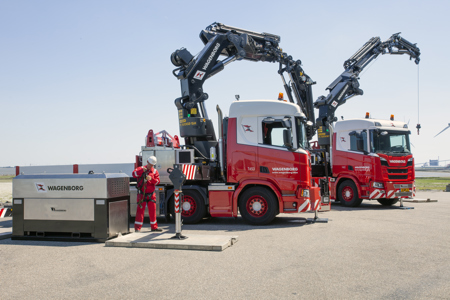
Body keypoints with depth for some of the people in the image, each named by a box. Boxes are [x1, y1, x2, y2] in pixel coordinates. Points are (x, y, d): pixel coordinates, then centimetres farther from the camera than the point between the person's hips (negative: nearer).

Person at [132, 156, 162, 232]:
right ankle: (137, 227, 1)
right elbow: (134, 174, -15)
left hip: (151, 194, 3)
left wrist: (151, 179, -22)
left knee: (153, 211, 9)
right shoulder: (141, 169, 2)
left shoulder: (155, 171, 7)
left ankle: (154, 227, 20)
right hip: (142, 194, -3)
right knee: (140, 210, -4)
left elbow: (157, 181, -3)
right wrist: (142, 170, -29)